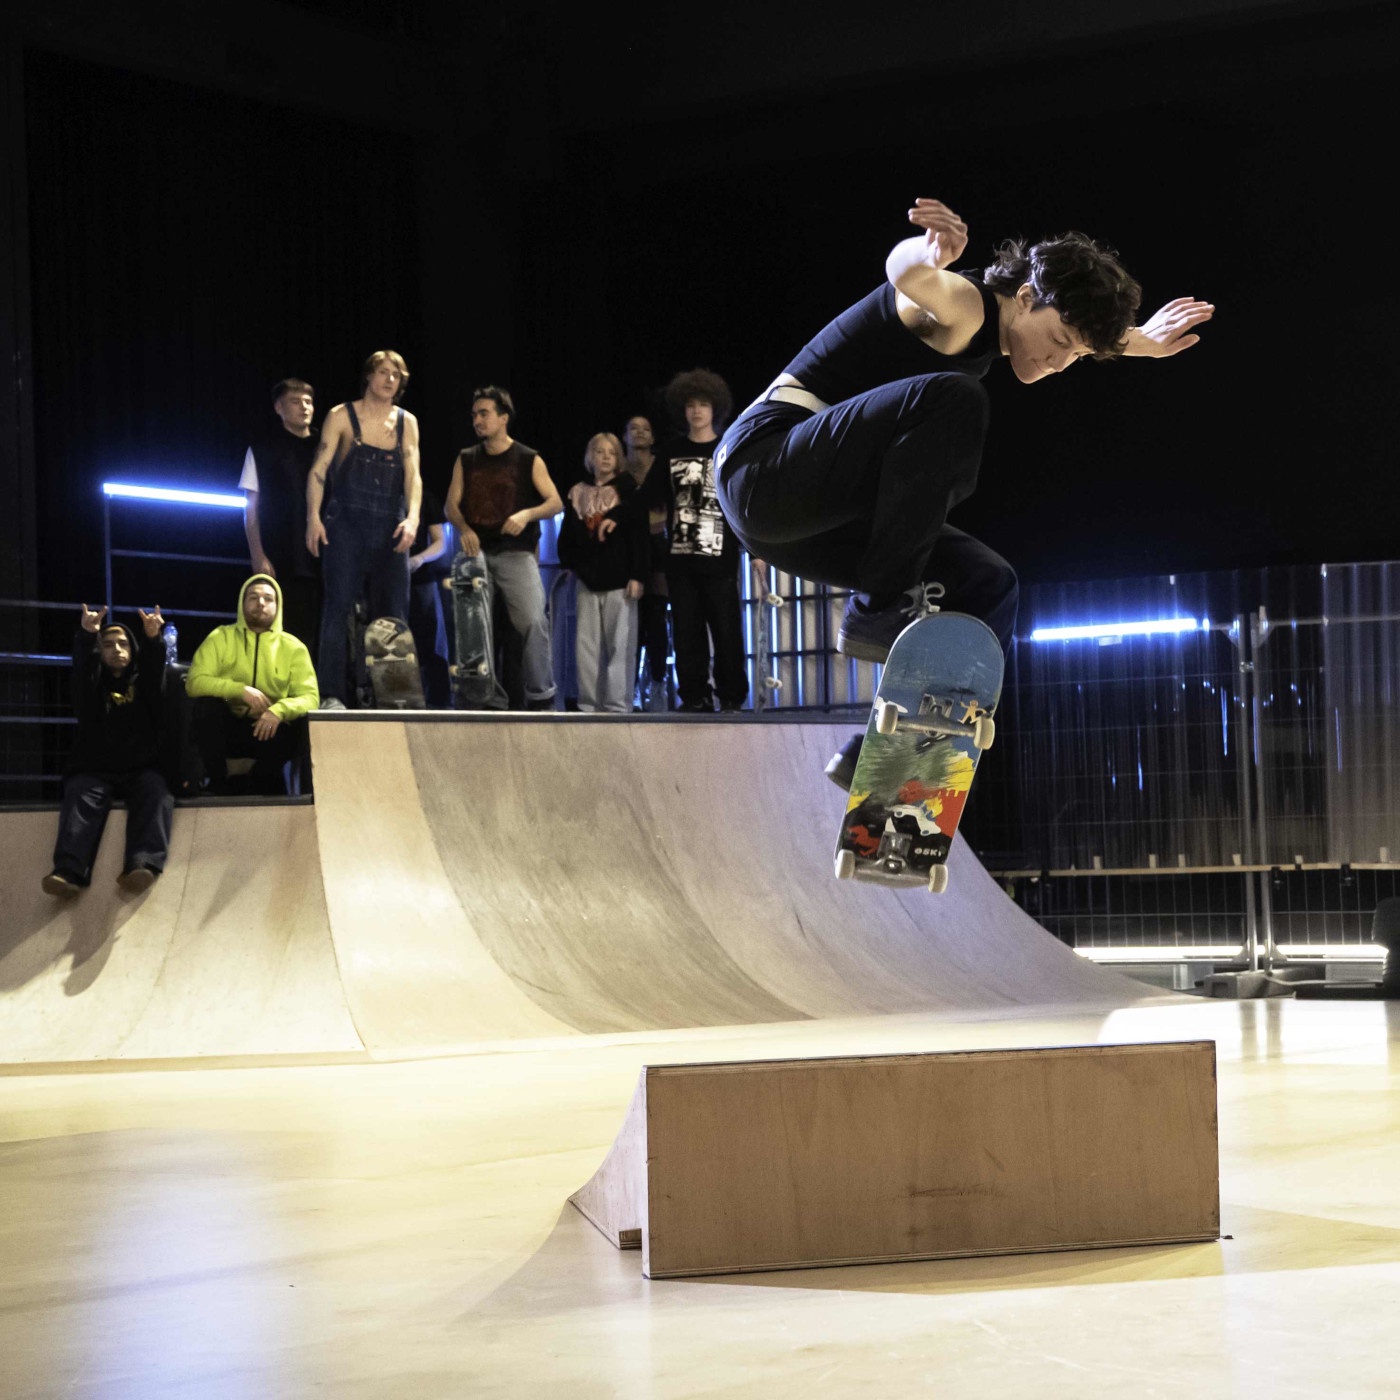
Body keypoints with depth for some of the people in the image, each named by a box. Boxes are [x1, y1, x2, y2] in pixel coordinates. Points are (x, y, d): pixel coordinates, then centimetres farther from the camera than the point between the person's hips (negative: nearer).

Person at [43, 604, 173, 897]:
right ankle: (69, 872, -53)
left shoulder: (143, 683, 19)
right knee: (81, 795, -31)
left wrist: (153, 639, -26)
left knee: (155, 791, -32)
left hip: (141, 770, 0)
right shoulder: (93, 685, 17)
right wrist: (87, 637, -27)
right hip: (95, 770, 0)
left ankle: (142, 865, -54)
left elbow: (156, 669, -3)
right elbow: (82, 666, -5)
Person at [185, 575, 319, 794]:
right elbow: (195, 682, -13)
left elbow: (310, 698, -8)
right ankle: (217, 782, -14)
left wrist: (280, 710, -29)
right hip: (227, 728, -1)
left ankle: (260, 783, -4)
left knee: (304, 720, -27)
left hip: (268, 730, 1)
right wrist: (240, 690, -27)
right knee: (206, 703, -30)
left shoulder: (293, 647, 1)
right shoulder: (221, 638, 0)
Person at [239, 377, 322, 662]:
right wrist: (258, 557, -7)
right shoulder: (262, 451, 7)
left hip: (321, 560, 3)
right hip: (281, 562, -3)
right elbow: (251, 509, 4)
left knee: (317, 636, -3)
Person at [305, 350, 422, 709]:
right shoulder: (342, 416, 4)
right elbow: (319, 469, -2)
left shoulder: (406, 422, 12)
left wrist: (412, 519, -12)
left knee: (394, 615, 1)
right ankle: (332, 695, -13)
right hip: (346, 526, -3)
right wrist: (313, 517, -15)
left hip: (390, 530, 4)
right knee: (339, 608, -10)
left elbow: (412, 475, 5)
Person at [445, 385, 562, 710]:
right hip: (476, 552, 3)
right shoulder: (466, 460, 14)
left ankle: (541, 697, -12)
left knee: (533, 620, -17)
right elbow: (452, 503, 8)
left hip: (516, 553, -3)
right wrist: (464, 528, -12)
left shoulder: (529, 460, 5)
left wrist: (527, 515, -19)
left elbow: (555, 502, 0)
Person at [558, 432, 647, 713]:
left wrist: (636, 576, -9)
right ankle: (588, 704, 3)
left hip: (619, 580, -3)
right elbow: (566, 537, 15)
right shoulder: (577, 494, 13)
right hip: (587, 581, 3)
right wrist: (569, 567, 3)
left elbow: (638, 535, -1)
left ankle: (618, 705, -4)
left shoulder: (626, 491, 5)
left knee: (619, 645, -5)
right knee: (585, 645, 0)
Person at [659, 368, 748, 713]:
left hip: (719, 556, -3)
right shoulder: (672, 454, 13)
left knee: (726, 629, -4)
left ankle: (732, 698, 1)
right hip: (680, 557, 3)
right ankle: (695, 698, 6)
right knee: (686, 631, 2)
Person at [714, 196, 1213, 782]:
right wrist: (930, 253, -61)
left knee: (988, 587, 7)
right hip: (764, 457, -10)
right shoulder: (962, 305, -15)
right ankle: (880, 611, -25)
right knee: (949, 398, -30)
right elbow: (907, 273, -41)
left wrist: (1142, 342, 42)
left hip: (816, 517, 10)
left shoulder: (990, 331, 15)